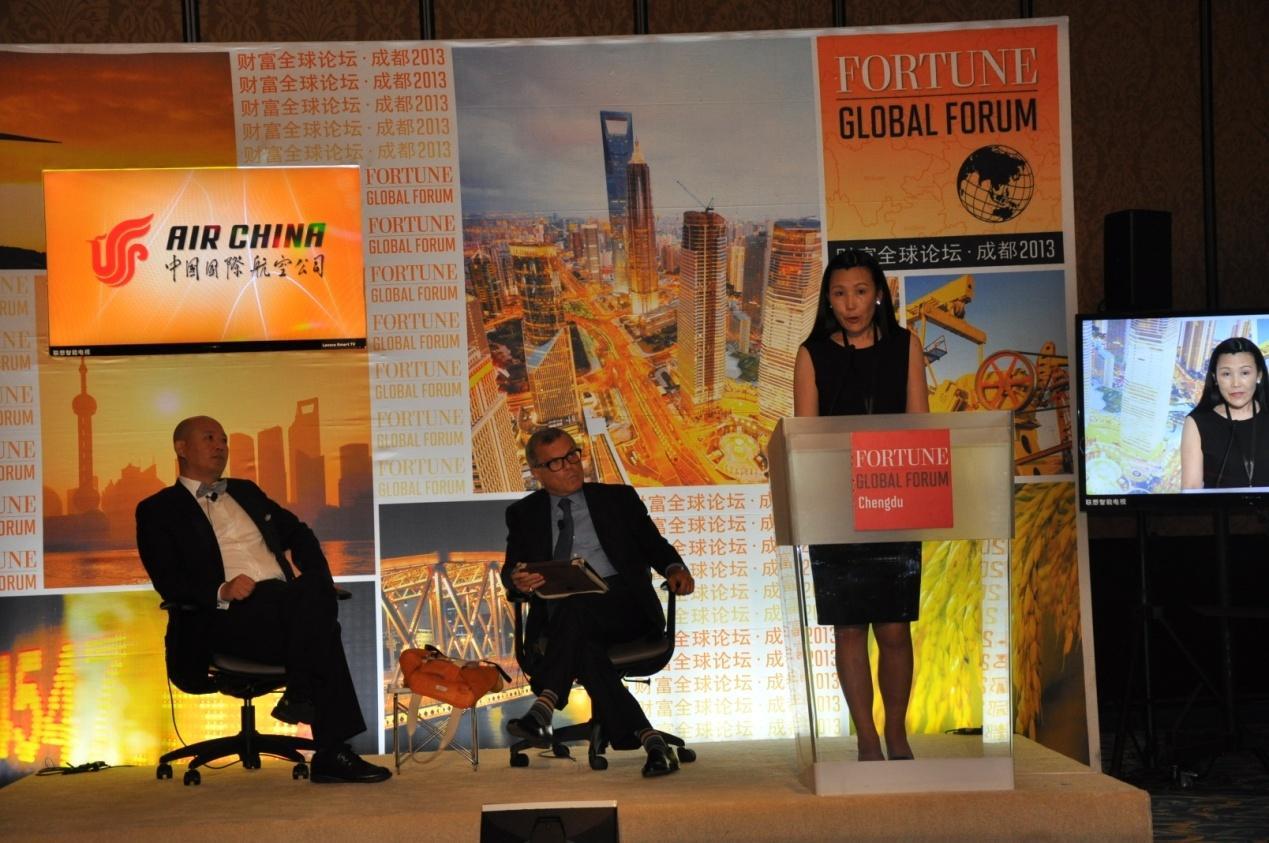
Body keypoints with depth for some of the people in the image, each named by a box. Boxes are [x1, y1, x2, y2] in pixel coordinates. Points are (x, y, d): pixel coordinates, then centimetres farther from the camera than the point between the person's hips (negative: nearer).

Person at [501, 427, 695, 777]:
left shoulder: (618, 498, 19)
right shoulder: (523, 514, 20)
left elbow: (655, 546, 17)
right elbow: (510, 571, 10)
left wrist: (675, 569, -7)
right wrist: (519, 582, -16)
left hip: (620, 607, -1)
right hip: (561, 618, 1)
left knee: (575, 604, -36)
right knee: (583, 648, -35)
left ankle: (544, 708, -44)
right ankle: (650, 740, -36)